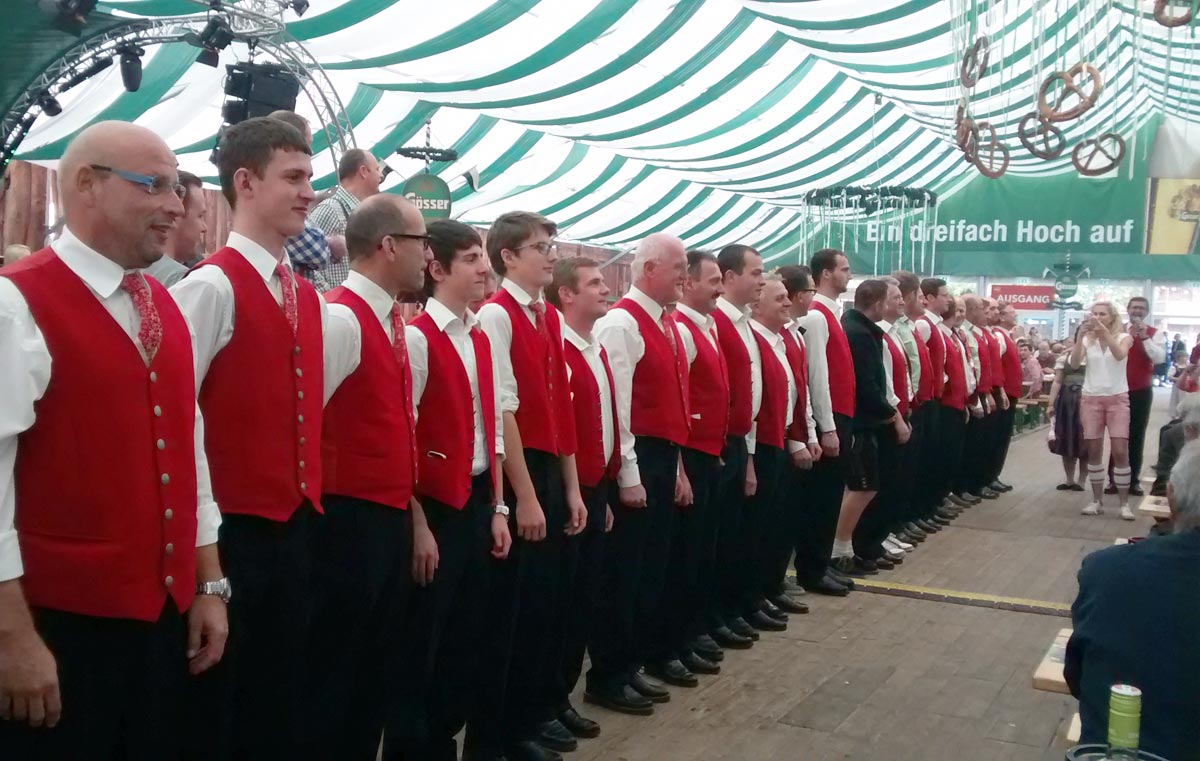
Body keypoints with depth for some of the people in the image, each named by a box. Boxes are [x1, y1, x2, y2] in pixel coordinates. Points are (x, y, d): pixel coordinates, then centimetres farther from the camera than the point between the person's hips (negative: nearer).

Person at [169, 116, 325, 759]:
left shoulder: (308, 297, 11)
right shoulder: (212, 285, -14)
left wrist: (308, 497, 15)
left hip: (295, 524, 8)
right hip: (235, 528, -7)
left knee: (283, 702, 18)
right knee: (221, 710, 7)